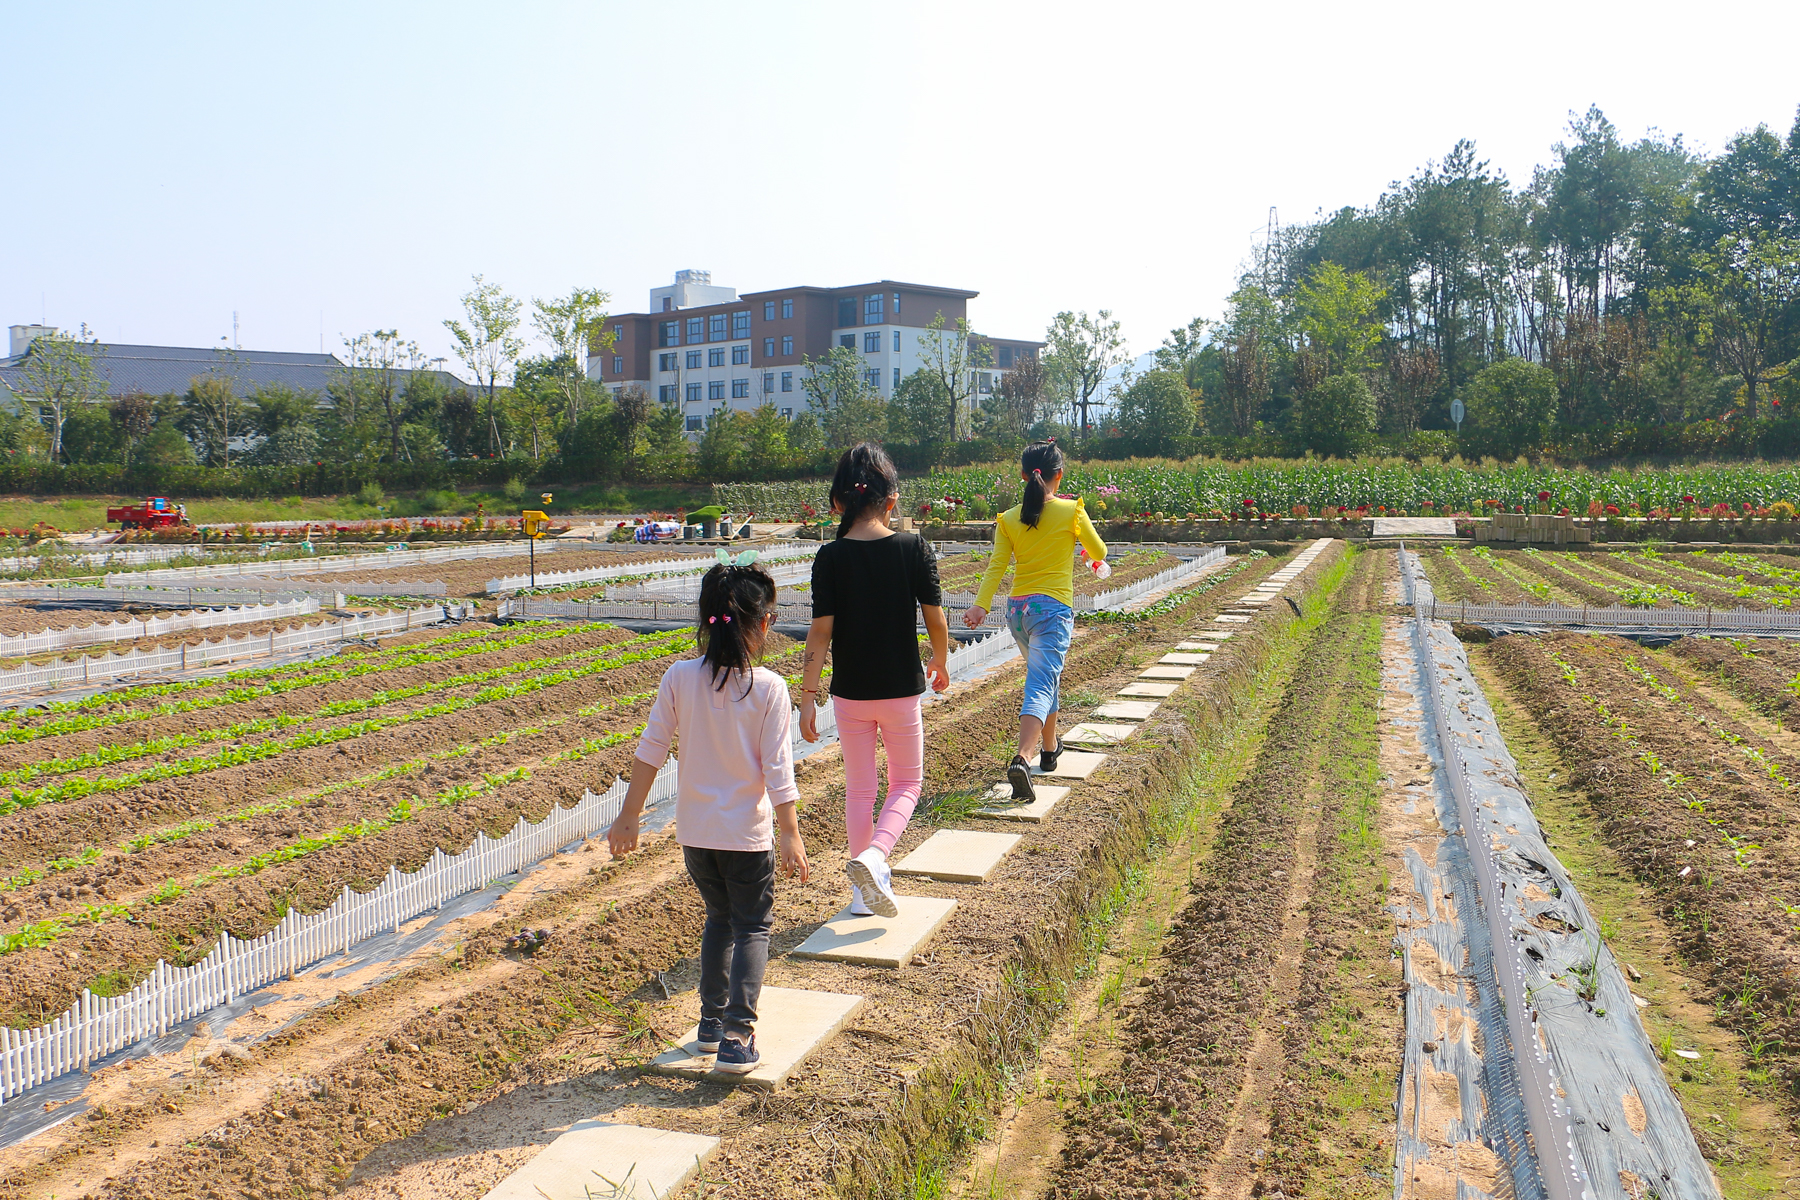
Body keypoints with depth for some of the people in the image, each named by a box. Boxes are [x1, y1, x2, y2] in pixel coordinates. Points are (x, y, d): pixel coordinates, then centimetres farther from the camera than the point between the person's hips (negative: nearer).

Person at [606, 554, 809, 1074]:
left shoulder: (679, 678, -7)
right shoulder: (768, 687, -15)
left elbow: (650, 752, -2)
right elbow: (778, 772, -14)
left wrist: (629, 818, 6)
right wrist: (791, 836, -7)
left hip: (694, 830, 3)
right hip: (747, 832, -3)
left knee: (719, 917, 24)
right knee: (753, 927, 12)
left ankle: (712, 1021, 29)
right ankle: (736, 1036, 3)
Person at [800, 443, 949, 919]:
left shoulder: (831, 557, -9)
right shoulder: (913, 548, -9)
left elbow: (821, 630, -12)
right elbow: (936, 618, -6)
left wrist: (807, 695, -7)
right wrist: (939, 664, 13)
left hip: (850, 691, 1)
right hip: (902, 688, -1)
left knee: (859, 789, 15)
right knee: (907, 782, 16)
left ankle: (864, 889, 23)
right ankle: (874, 856, -9)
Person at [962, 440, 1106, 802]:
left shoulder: (1009, 519, 5)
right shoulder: (1071, 511, -3)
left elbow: (996, 566, -7)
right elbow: (1099, 553, 9)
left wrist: (981, 606, -15)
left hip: (1017, 610, 5)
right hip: (1053, 609, -5)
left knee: (1044, 678, 27)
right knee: (1041, 686, -12)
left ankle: (1049, 748, 42)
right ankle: (1022, 759, -33)